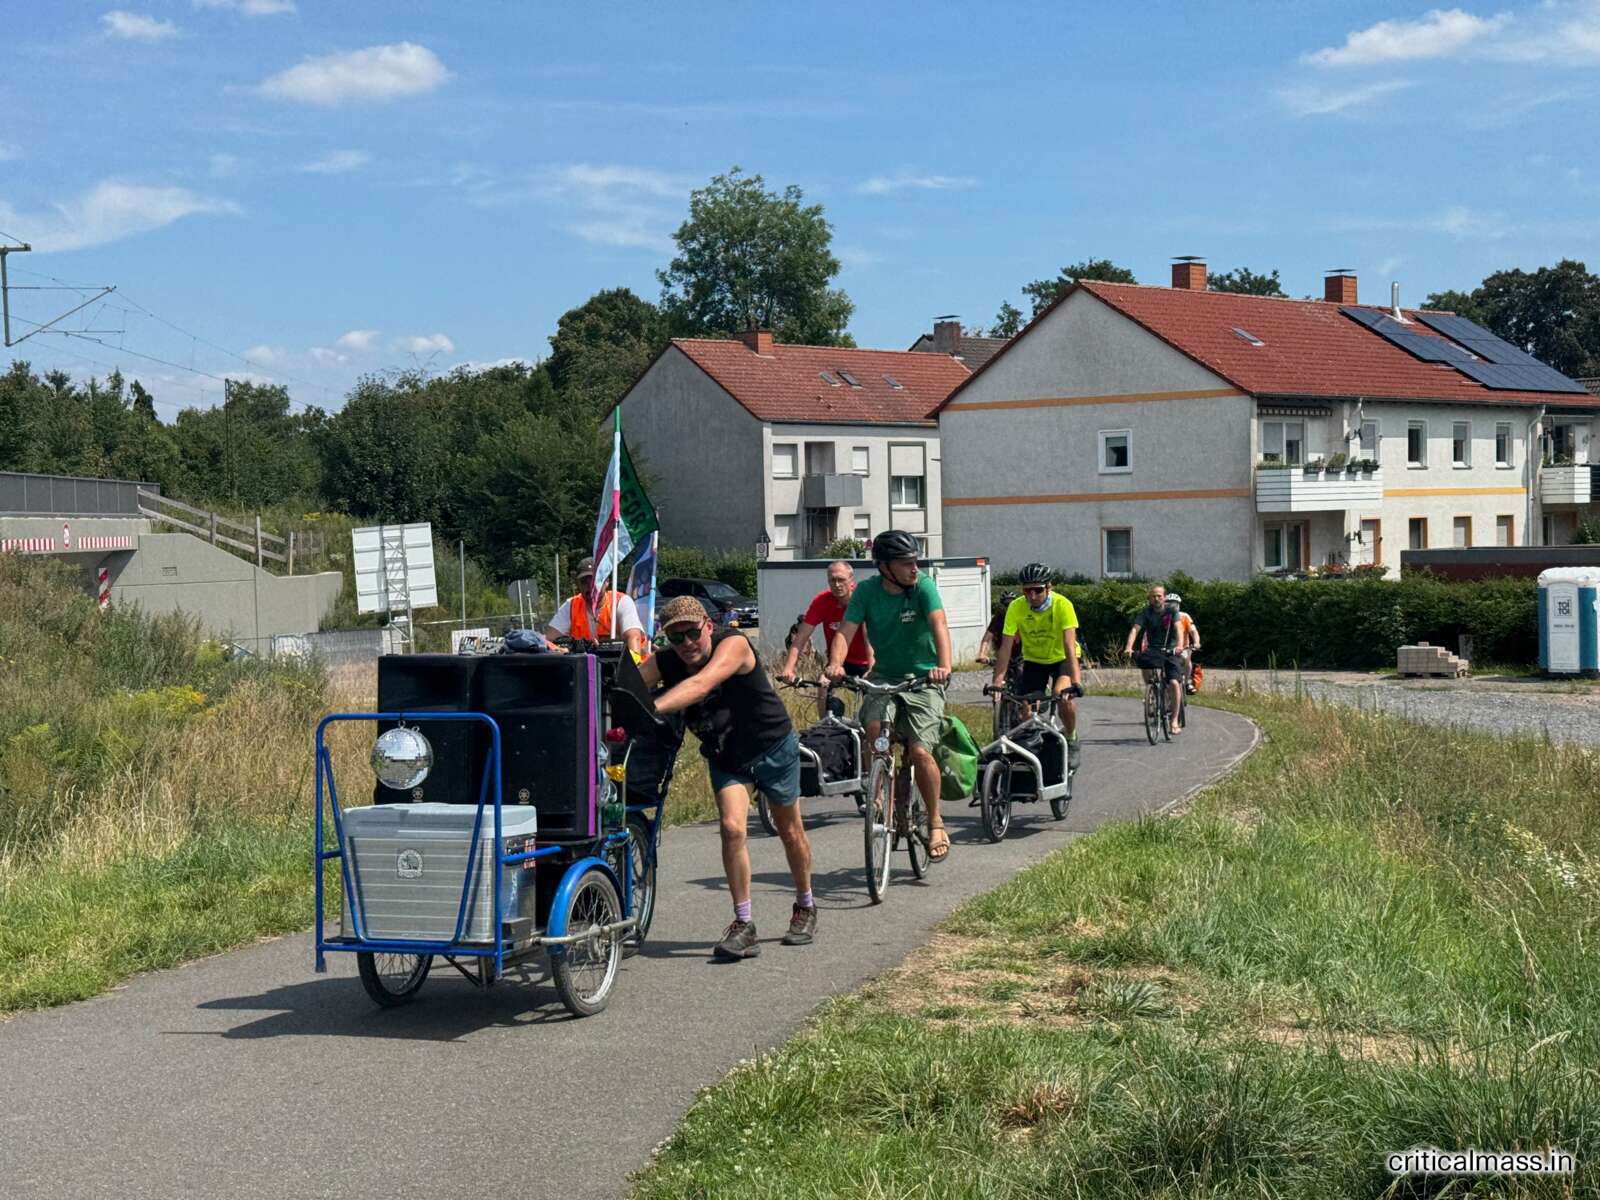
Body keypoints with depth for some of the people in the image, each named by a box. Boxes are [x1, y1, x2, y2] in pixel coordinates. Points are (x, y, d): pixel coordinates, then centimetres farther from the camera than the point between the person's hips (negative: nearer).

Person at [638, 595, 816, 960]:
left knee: (790, 831, 13)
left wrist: (651, 708, -62)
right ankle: (744, 926, -10)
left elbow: (701, 684, -48)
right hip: (725, 755, 3)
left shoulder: (734, 644, -32)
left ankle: (805, 908, 36)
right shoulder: (664, 662, -18)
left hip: (773, 746, -2)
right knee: (732, 828, -18)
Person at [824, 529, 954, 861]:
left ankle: (936, 822, 6)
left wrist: (944, 666, -46)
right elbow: (846, 631, -14)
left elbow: (939, 625, -28)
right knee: (874, 728, -27)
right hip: (884, 676, 2)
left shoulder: (923, 587, -13)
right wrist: (835, 663, -35)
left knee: (920, 752, -16)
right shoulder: (867, 591, -6)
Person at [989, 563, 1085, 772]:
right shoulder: (1016, 608, -21)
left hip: (1061, 658, -3)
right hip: (1034, 660, 3)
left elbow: (1069, 645, -34)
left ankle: (1072, 740, -4)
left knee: (1063, 696, -28)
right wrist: (997, 682, -31)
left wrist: (1076, 681, -44)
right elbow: (1006, 647, -22)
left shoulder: (1062, 605, -27)